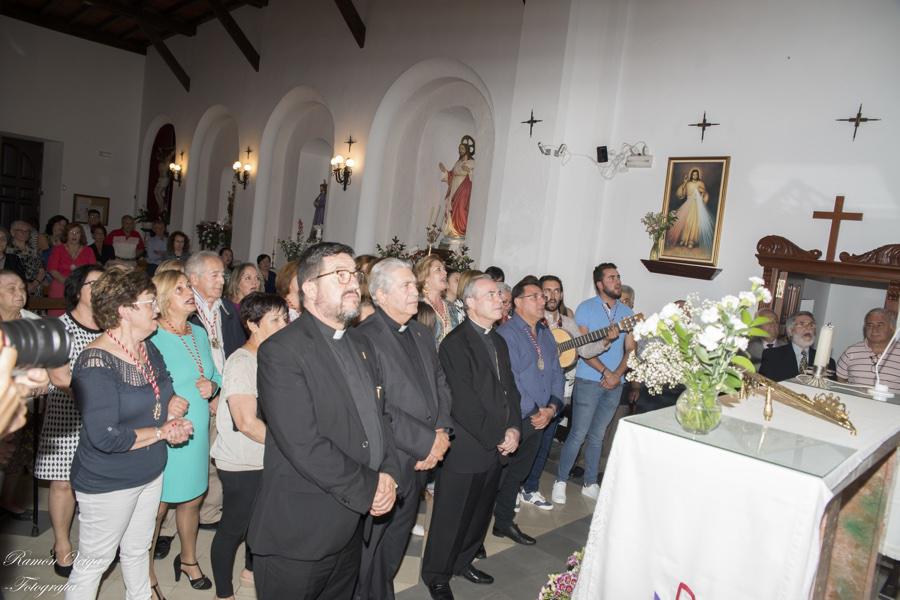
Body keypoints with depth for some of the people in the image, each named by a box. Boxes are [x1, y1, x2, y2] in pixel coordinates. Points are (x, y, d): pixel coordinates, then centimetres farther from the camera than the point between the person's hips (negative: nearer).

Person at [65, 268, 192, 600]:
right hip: (107, 484, -7)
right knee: (94, 561, 12)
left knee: (138, 550, 24)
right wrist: (162, 432, -17)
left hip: (151, 473, 7)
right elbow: (105, 437, -28)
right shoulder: (96, 363, -24)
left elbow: (161, 394, 16)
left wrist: (173, 405, -7)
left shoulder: (149, 349, 0)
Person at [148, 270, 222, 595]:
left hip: (197, 434, 6)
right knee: (156, 506, 9)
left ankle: (188, 560, 43)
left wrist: (211, 386, -6)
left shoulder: (199, 333, 5)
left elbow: (215, 375, 14)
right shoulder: (151, 338, -15)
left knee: (192, 500, 20)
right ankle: (146, 571, 32)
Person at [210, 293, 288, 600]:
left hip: (269, 459, 7)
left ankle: (252, 568, 45)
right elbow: (248, 423, -24)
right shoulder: (240, 363, -20)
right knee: (233, 526, 10)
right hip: (241, 464, -7)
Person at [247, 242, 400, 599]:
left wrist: (389, 472, -5)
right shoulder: (282, 350, -17)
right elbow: (304, 445, -24)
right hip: (300, 532, -7)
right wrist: (368, 490, -16)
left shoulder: (360, 344, 10)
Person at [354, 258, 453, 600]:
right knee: (368, 545, 12)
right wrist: (427, 442, -19)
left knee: (395, 544, 23)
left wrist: (442, 431, -4)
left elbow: (440, 383, 12)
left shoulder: (422, 334, 10)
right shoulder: (365, 338, -18)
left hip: (423, 461, 7)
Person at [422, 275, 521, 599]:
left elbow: (510, 388, 12)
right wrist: (496, 438, -15)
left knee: (480, 512, 20)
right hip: (465, 449, -8)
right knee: (451, 517, 7)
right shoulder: (455, 344, -15)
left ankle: (463, 561, 41)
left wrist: (513, 429, -2)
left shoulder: (498, 342, 13)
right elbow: (464, 403, -20)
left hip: (498, 448, 8)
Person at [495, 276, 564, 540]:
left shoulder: (546, 334, 12)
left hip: (539, 419, 8)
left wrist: (552, 408, -3)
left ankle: (504, 522, 36)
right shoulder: (507, 333, -14)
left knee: (517, 474, 20)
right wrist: (532, 412, -17)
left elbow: (557, 374, 12)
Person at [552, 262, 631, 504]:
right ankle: (560, 482, 13)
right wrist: (605, 372, -18)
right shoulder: (586, 308, -5)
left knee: (597, 436, 14)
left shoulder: (627, 313, 10)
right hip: (588, 381, -4)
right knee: (578, 434, -2)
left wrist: (618, 374, -9)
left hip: (615, 383, 5)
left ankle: (590, 484, 25)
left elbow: (630, 349, 7)